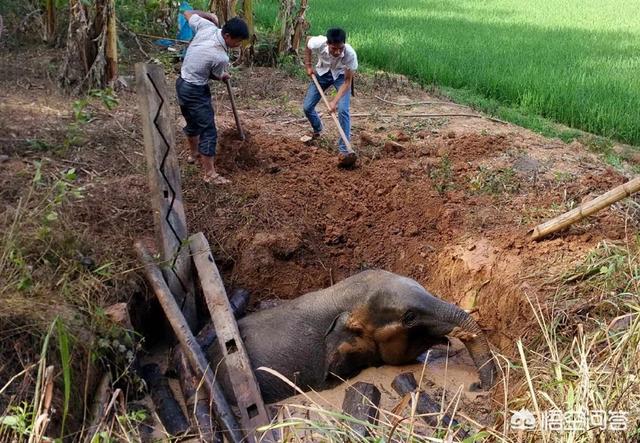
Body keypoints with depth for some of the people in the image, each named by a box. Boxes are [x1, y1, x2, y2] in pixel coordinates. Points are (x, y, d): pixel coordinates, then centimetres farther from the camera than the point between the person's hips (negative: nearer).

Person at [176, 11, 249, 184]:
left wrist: (209, 15, 19)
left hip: (182, 84, 9)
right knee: (208, 132, -3)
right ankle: (210, 174, 1)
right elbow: (216, 77, -4)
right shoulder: (221, 58, -27)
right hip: (195, 91, -9)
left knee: (192, 123, 28)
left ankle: (194, 153, 49)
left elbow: (187, 13, 8)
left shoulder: (207, 26, -11)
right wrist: (225, 76, 19)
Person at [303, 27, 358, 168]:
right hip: (322, 73, 3)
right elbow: (307, 44, -6)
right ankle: (317, 130, 34)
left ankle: (343, 150, -16)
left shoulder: (350, 54, -38)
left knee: (343, 110, -21)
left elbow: (347, 82, -28)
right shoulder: (318, 42, -34)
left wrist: (335, 101, -37)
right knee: (307, 107, 1)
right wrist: (308, 66, -7)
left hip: (341, 76, -2)